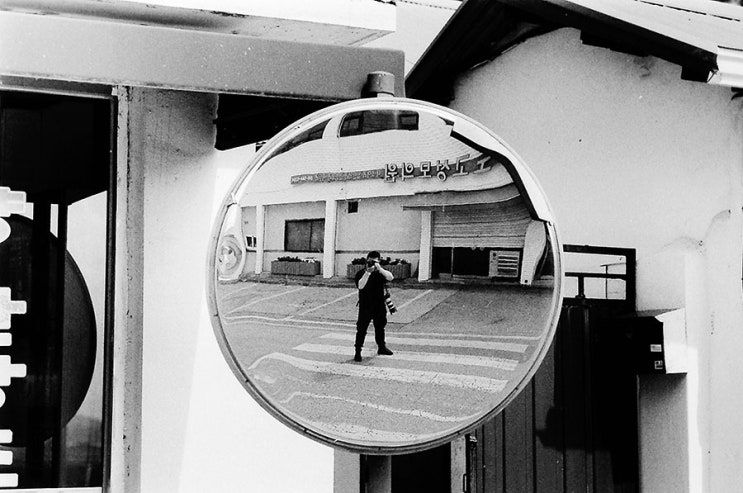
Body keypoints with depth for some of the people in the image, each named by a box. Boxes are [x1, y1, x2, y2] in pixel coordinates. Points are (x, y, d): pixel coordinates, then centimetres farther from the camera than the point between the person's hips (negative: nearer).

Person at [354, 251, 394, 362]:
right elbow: (360, 286, -25)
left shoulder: (380, 273, 1)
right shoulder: (361, 273, -7)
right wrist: (368, 272, -31)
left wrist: (379, 268, -29)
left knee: (380, 327, 19)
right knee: (361, 329, -8)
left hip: (379, 306, 4)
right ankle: (358, 352, -4)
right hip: (365, 307, -4)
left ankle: (381, 347, 38)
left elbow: (390, 277, -19)